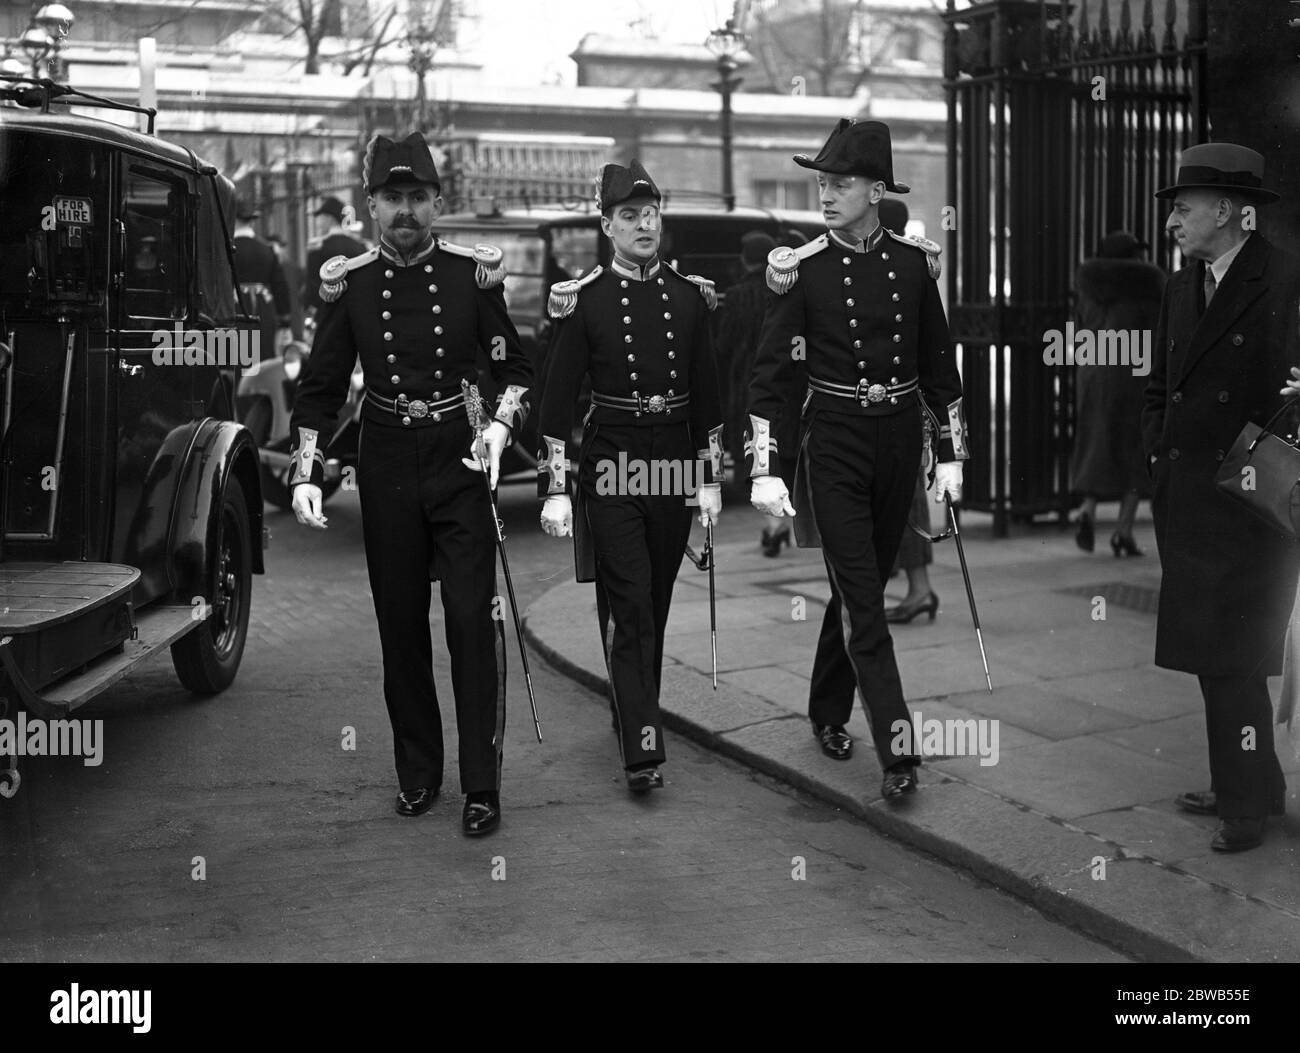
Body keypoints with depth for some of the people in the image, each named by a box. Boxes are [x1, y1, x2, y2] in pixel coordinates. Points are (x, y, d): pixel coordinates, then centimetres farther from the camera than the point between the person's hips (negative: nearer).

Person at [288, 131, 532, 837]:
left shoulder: (474, 274, -3)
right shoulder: (349, 283, 1)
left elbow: (516, 372, 2)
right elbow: (320, 387, 5)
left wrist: (499, 427, -17)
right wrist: (305, 473, -4)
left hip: (461, 461, -2)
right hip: (387, 467, 2)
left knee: (474, 620, -6)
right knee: (400, 625, 9)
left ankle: (482, 787, 1)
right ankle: (417, 775, 23)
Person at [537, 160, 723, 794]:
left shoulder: (690, 296, 7)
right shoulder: (582, 300, -4)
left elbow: (705, 392, 11)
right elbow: (558, 398, -4)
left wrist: (711, 478, 8)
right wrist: (555, 488, -9)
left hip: (674, 460, 4)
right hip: (611, 462, -4)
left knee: (655, 603, 13)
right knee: (628, 606, -8)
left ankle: (634, 713, 29)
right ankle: (643, 749, -9)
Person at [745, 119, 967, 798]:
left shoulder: (915, 261, 2)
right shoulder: (801, 269, -6)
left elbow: (937, 362, 10)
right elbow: (769, 372, -6)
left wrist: (950, 454, 9)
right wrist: (763, 470, -12)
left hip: (899, 437, 4)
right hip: (833, 443, -3)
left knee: (862, 584, 15)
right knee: (862, 600, -7)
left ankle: (828, 711, 34)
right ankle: (897, 752, -6)